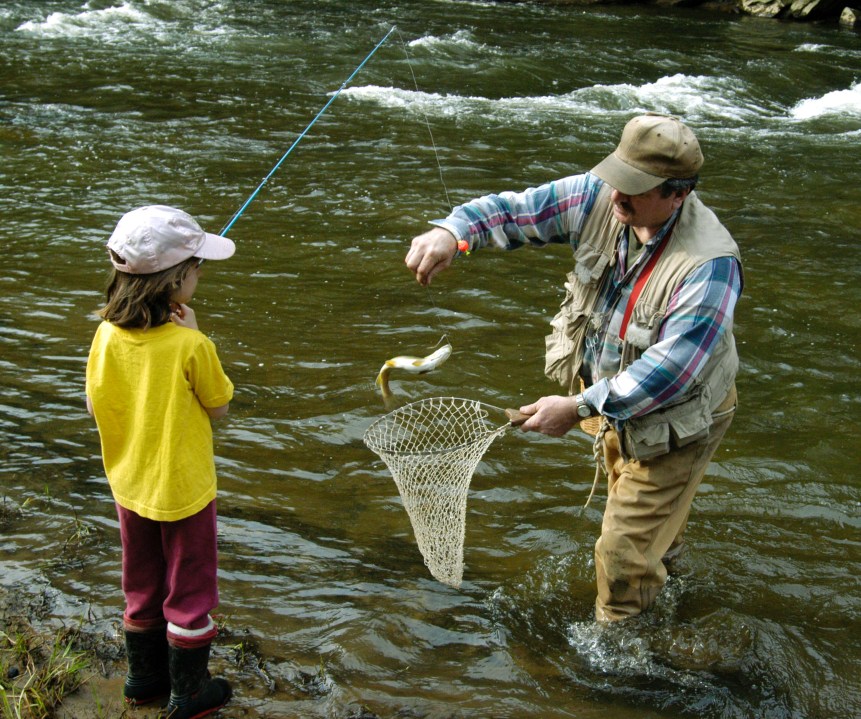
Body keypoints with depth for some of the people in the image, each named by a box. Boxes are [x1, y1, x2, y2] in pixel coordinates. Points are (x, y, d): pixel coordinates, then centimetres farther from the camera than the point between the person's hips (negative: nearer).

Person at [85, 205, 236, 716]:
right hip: (184, 490, -5)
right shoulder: (191, 346, -25)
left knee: (141, 589, 22)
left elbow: (95, 405, 1)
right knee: (189, 592, 12)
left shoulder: (107, 335, -11)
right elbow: (220, 408, -10)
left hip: (130, 485, 5)